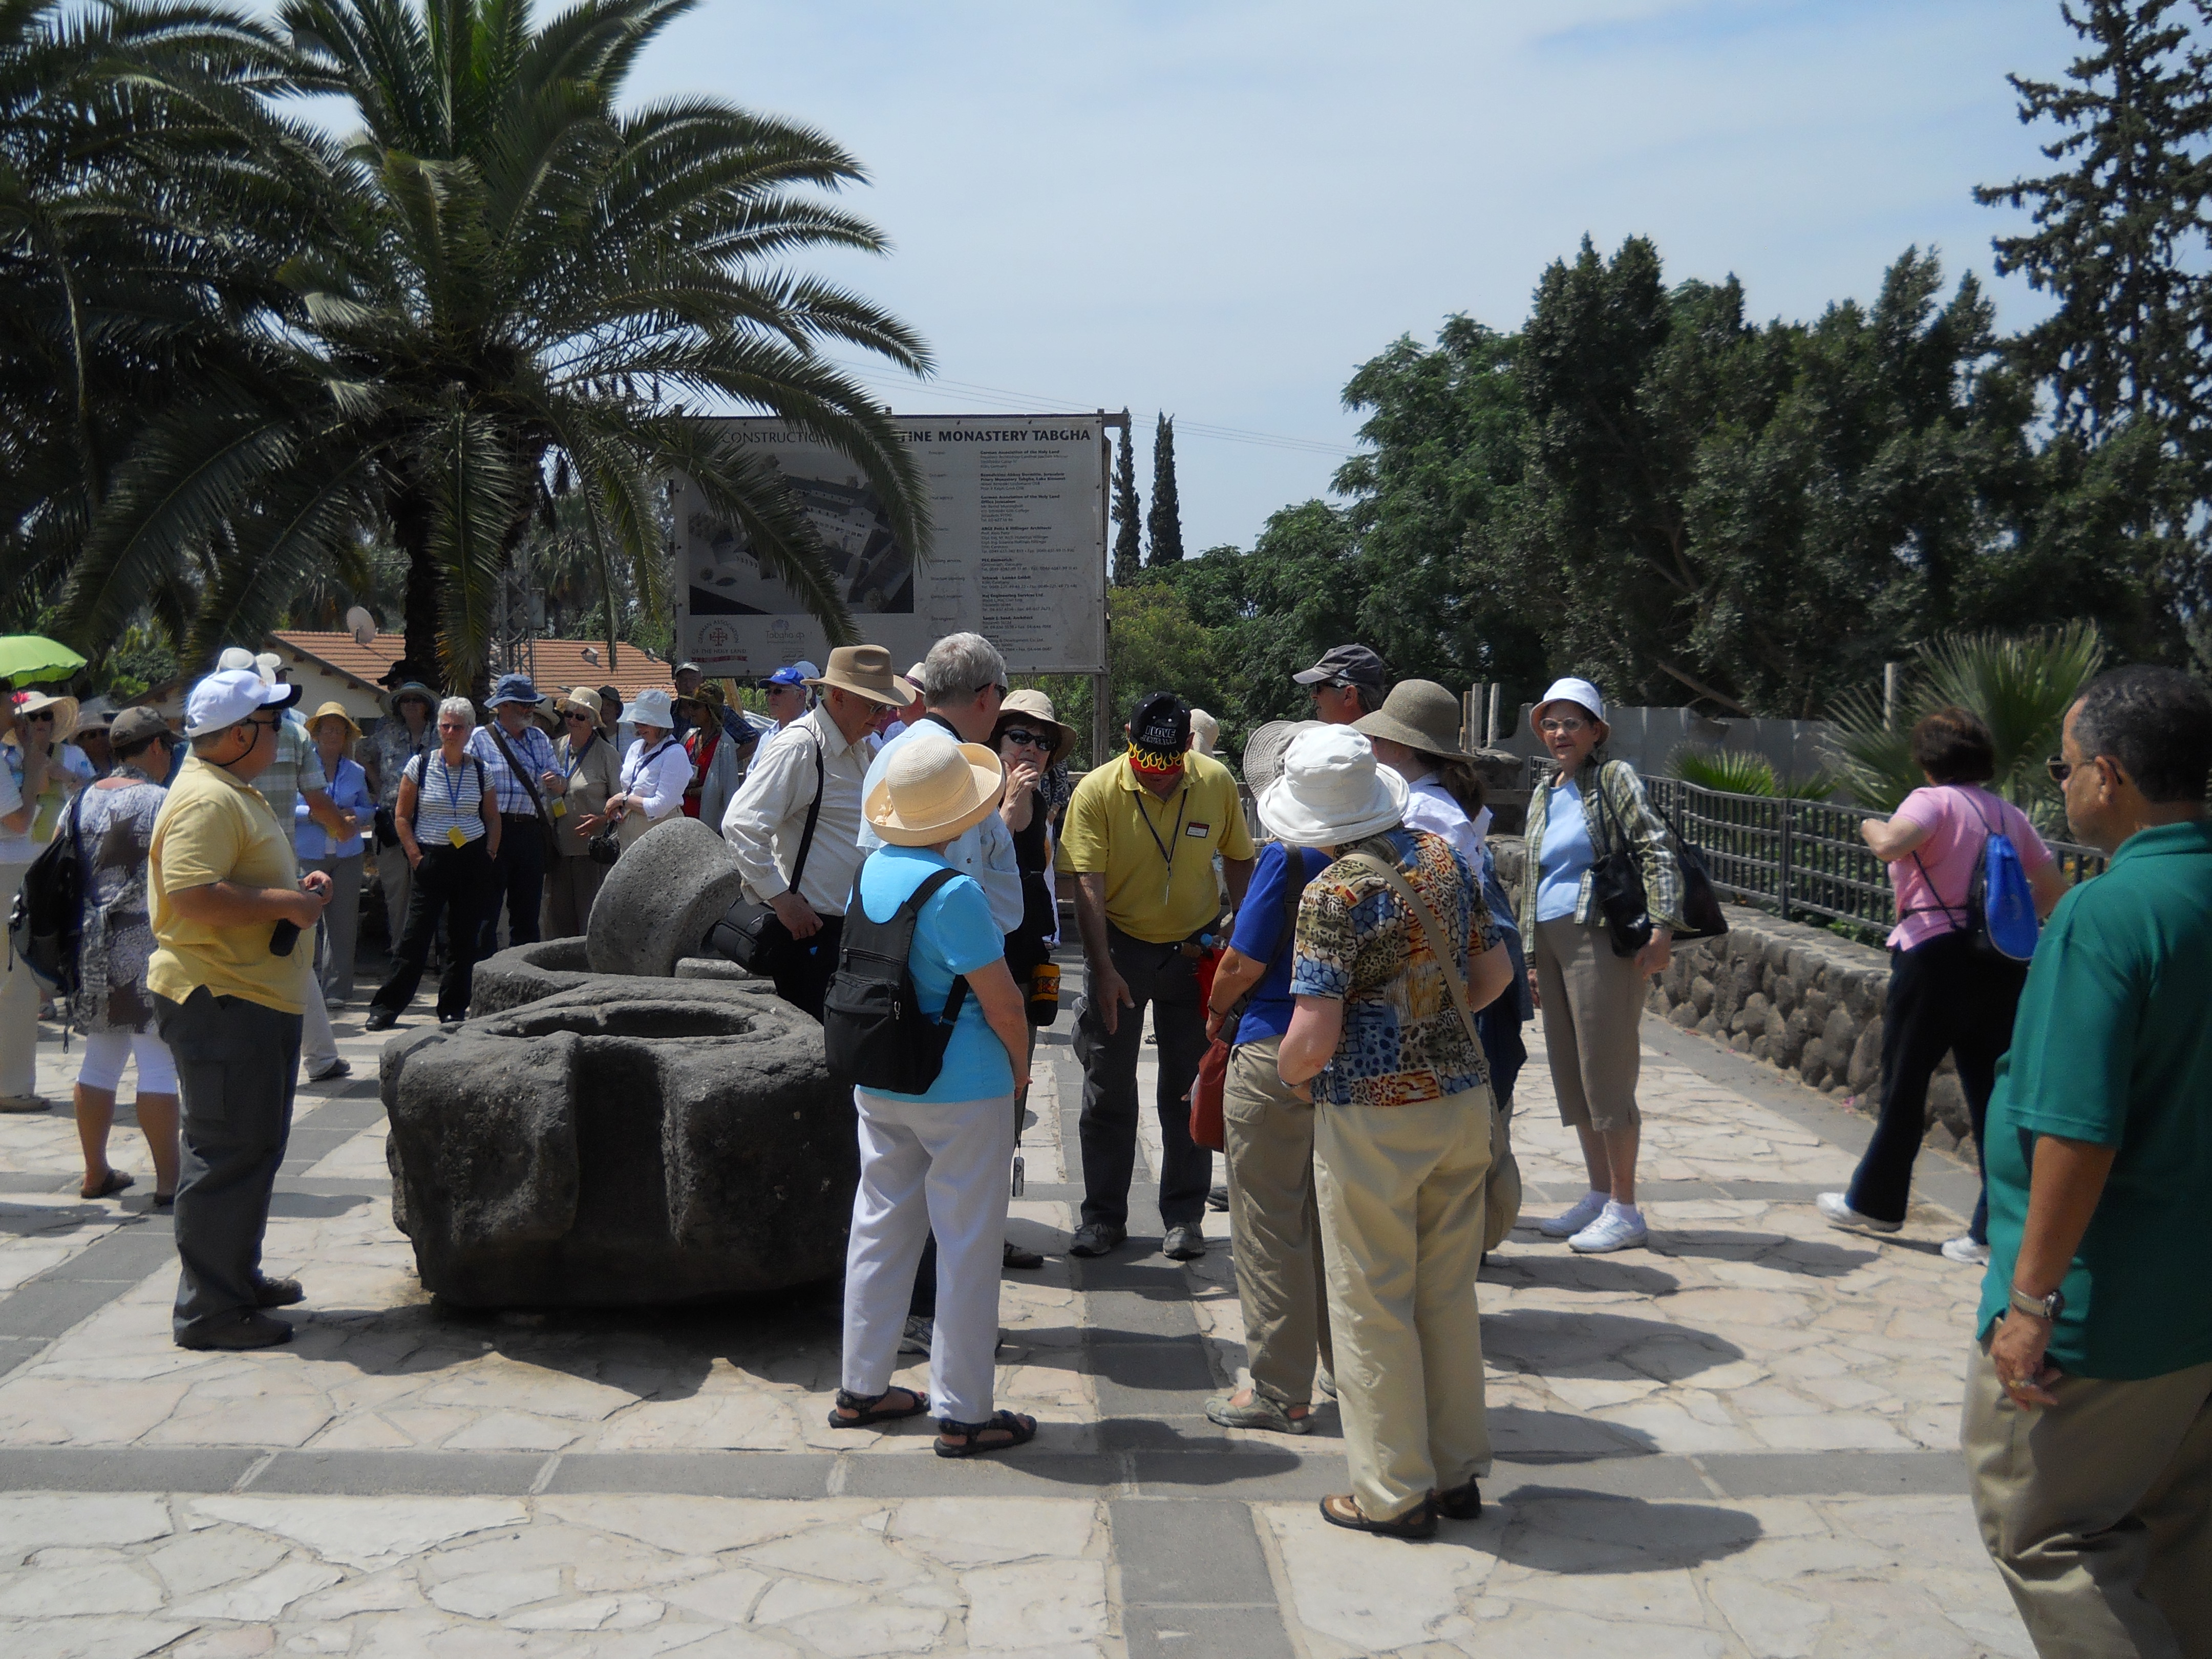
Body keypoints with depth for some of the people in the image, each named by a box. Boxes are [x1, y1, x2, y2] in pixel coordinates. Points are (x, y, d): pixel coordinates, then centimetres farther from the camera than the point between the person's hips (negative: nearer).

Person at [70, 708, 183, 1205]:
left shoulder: (83, 802, 11)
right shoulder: (162, 801, -10)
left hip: (91, 950, 7)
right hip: (148, 949, -7)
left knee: (100, 1057, 14)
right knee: (158, 1060, -4)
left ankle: (96, 1173, 20)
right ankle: (168, 1179, -3)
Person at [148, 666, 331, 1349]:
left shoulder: (235, 793, 18)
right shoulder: (206, 799, -17)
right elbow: (192, 897, -28)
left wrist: (297, 885, 14)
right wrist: (286, 902, -20)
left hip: (258, 996, 11)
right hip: (221, 1002, -11)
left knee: (254, 1146, 19)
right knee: (228, 1153, -6)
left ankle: (237, 1276, 32)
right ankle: (207, 1308, 1)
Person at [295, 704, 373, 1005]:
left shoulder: (356, 772, 13)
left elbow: (370, 809, 17)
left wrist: (354, 814, -4)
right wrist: (313, 814, -15)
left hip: (347, 856, 3)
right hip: (308, 854, -3)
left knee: (342, 923, 1)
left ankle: (336, 990, 8)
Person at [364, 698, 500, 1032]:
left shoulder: (481, 770, 5)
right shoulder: (420, 765, -1)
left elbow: (493, 819, 15)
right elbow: (402, 816, 2)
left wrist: (489, 854, 3)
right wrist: (415, 856, -4)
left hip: (472, 861, 2)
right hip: (432, 861, -2)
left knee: (464, 938, 5)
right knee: (415, 937, -4)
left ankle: (453, 1010, 15)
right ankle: (385, 1008, 5)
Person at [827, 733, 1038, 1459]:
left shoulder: (870, 871, 1)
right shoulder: (953, 893, -21)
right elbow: (1002, 1000, -16)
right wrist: (1020, 1065, 1)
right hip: (962, 1088, -7)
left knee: (881, 1227, 16)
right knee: (966, 1244, 3)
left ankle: (861, 1387, 27)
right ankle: (962, 1413, 11)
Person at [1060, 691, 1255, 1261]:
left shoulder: (1217, 783, -8)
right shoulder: (1096, 791, -14)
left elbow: (1238, 862, 5)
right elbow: (1089, 886, -16)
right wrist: (1103, 969, -22)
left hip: (1194, 950, 1)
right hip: (1119, 947, -1)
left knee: (1187, 1090, 7)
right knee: (1108, 1089, 6)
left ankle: (1184, 1217, 18)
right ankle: (1104, 1216, 18)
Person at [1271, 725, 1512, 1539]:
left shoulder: (1334, 893, -17)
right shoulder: (1443, 856, 4)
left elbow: (1314, 1037, -21)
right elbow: (1494, 972, 14)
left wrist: (1287, 1072, 0)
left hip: (1375, 1117, -7)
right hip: (1463, 1099, 7)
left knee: (1373, 1305, 6)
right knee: (1449, 1294, 16)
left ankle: (1394, 1493, 14)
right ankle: (1457, 1471, 26)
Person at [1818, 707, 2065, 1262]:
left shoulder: (1933, 801, -8)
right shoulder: (2009, 814, 12)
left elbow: (1892, 844, -28)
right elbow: (2053, 888, 11)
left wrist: (1872, 827, -8)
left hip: (1937, 956, -6)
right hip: (2002, 964, 6)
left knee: (1904, 1086, 9)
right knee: (1994, 1093, 7)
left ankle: (1874, 1202, 24)